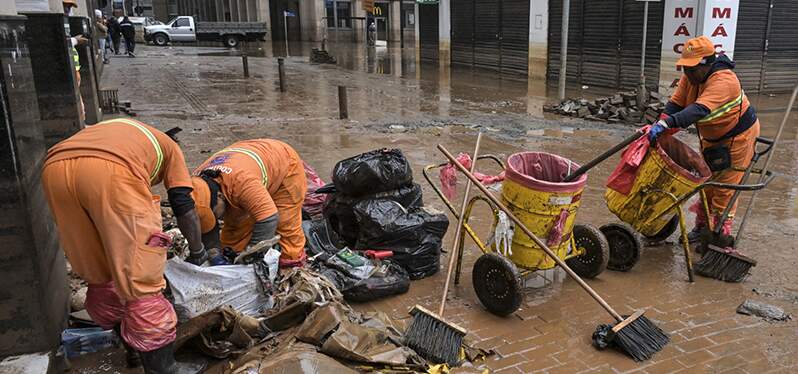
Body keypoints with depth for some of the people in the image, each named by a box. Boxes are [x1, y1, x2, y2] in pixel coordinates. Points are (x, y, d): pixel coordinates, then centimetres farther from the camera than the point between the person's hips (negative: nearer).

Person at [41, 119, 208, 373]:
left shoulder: (110, 132, 45)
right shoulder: (168, 146, 32)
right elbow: (184, 206, 21)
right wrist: (197, 252, 34)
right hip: (112, 171, -6)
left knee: (98, 274, 21)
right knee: (140, 279, 5)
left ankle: (129, 346, 39)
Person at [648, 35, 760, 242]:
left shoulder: (724, 80, -34)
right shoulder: (690, 77, -9)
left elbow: (700, 109, -48)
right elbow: (675, 103, -13)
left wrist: (666, 123, -59)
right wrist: (659, 124, -30)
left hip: (738, 136, -8)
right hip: (711, 137, 8)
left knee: (725, 187, -4)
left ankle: (720, 233, 7)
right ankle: (702, 225, 29)